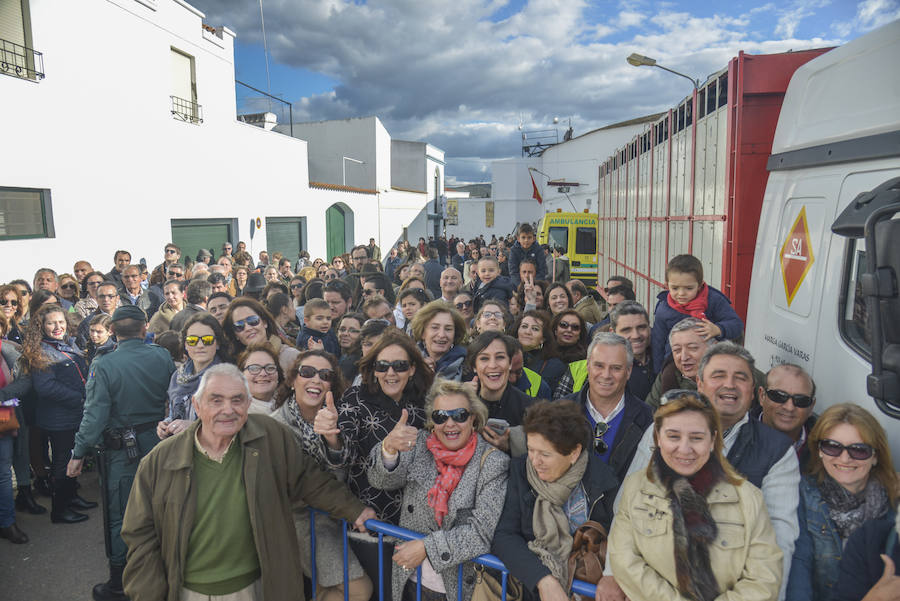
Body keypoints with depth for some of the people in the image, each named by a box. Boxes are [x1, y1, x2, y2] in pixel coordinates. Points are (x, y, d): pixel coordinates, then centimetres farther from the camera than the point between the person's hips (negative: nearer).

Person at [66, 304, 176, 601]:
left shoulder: (103, 366, -16)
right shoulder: (163, 357, -7)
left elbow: (95, 415, -15)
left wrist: (79, 453, -5)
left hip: (123, 450, -3)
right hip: (160, 441, 4)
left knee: (120, 517, 11)